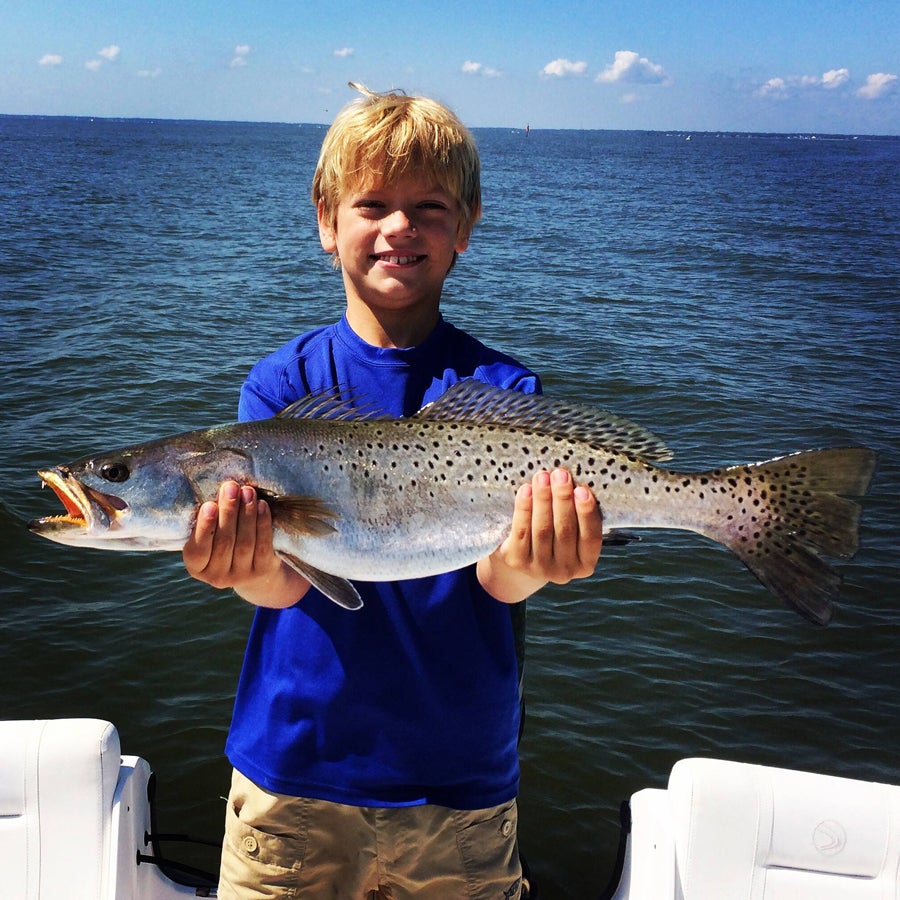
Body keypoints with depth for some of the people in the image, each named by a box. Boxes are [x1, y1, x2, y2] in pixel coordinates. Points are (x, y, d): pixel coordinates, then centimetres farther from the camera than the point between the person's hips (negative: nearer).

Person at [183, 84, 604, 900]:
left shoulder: (503, 388, -5)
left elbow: (496, 579, -18)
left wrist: (526, 564, -41)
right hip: (292, 775, 1)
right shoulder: (282, 384, -4)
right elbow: (283, 583, -16)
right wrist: (249, 567, -39)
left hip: (463, 784, 0)